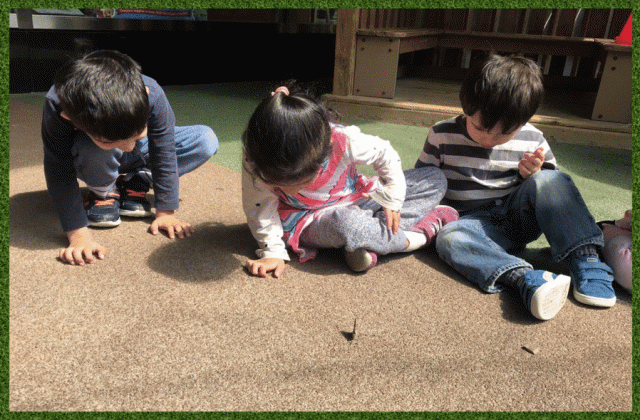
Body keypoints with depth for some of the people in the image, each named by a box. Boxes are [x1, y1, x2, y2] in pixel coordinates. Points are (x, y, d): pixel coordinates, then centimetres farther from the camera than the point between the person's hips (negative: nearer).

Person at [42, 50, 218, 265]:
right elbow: (60, 173, -32)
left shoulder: (152, 95, -36)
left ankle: (134, 183, -6)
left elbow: (164, 156, -25)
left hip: (141, 157, 3)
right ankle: (104, 192, -6)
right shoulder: (57, 107, -39)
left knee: (206, 140, -17)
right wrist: (78, 234, -38)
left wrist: (165, 212, -23)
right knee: (93, 151, -41)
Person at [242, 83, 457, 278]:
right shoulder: (255, 161, -27)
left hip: (355, 200, 3)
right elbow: (260, 209, -13)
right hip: (307, 221, -2)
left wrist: (392, 200, -7)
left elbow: (386, 155, -9)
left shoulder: (344, 141, -29)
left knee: (435, 179, -5)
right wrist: (273, 252, -16)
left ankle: (366, 242, -23)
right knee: (346, 223, -42)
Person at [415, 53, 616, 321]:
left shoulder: (532, 140, 0)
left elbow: (553, 191, 11)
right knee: (449, 238, -35)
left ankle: (586, 261, -28)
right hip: (476, 222, -1)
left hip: (518, 216, 1)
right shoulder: (442, 136, -5)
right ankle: (524, 277, -53)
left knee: (549, 180, -26)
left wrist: (534, 174, -12)